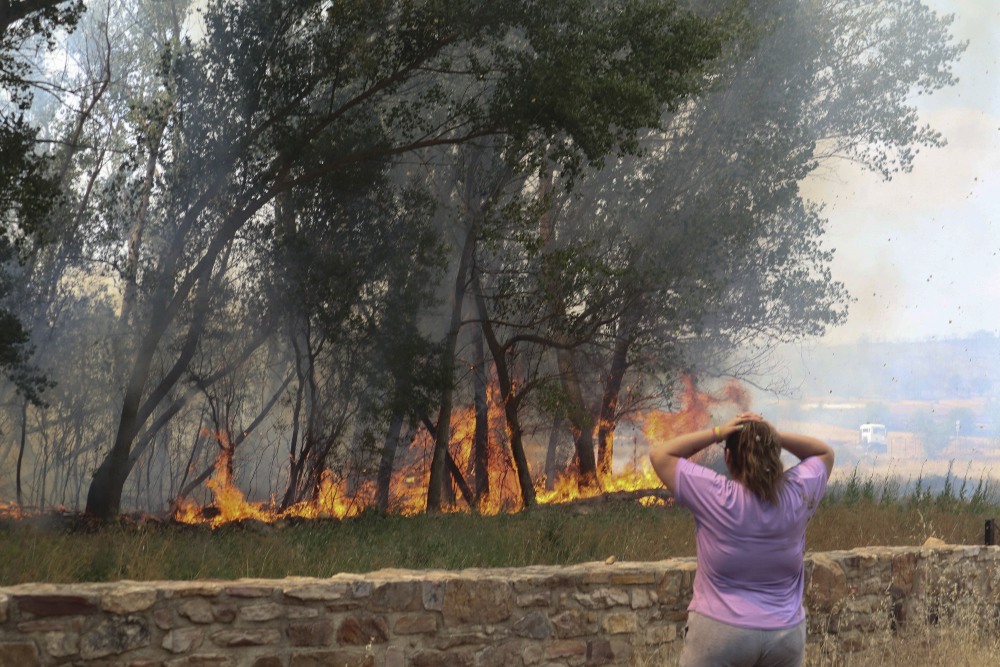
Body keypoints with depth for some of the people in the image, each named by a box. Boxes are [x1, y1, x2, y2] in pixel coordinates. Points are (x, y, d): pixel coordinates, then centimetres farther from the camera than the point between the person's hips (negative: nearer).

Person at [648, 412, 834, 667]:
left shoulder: (715, 497, -14)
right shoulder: (798, 494, -6)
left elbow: (660, 455, -4)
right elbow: (825, 453, 14)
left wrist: (716, 433, -6)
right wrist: (774, 436, -1)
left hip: (720, 631, -3)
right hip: (786, 634, 4)